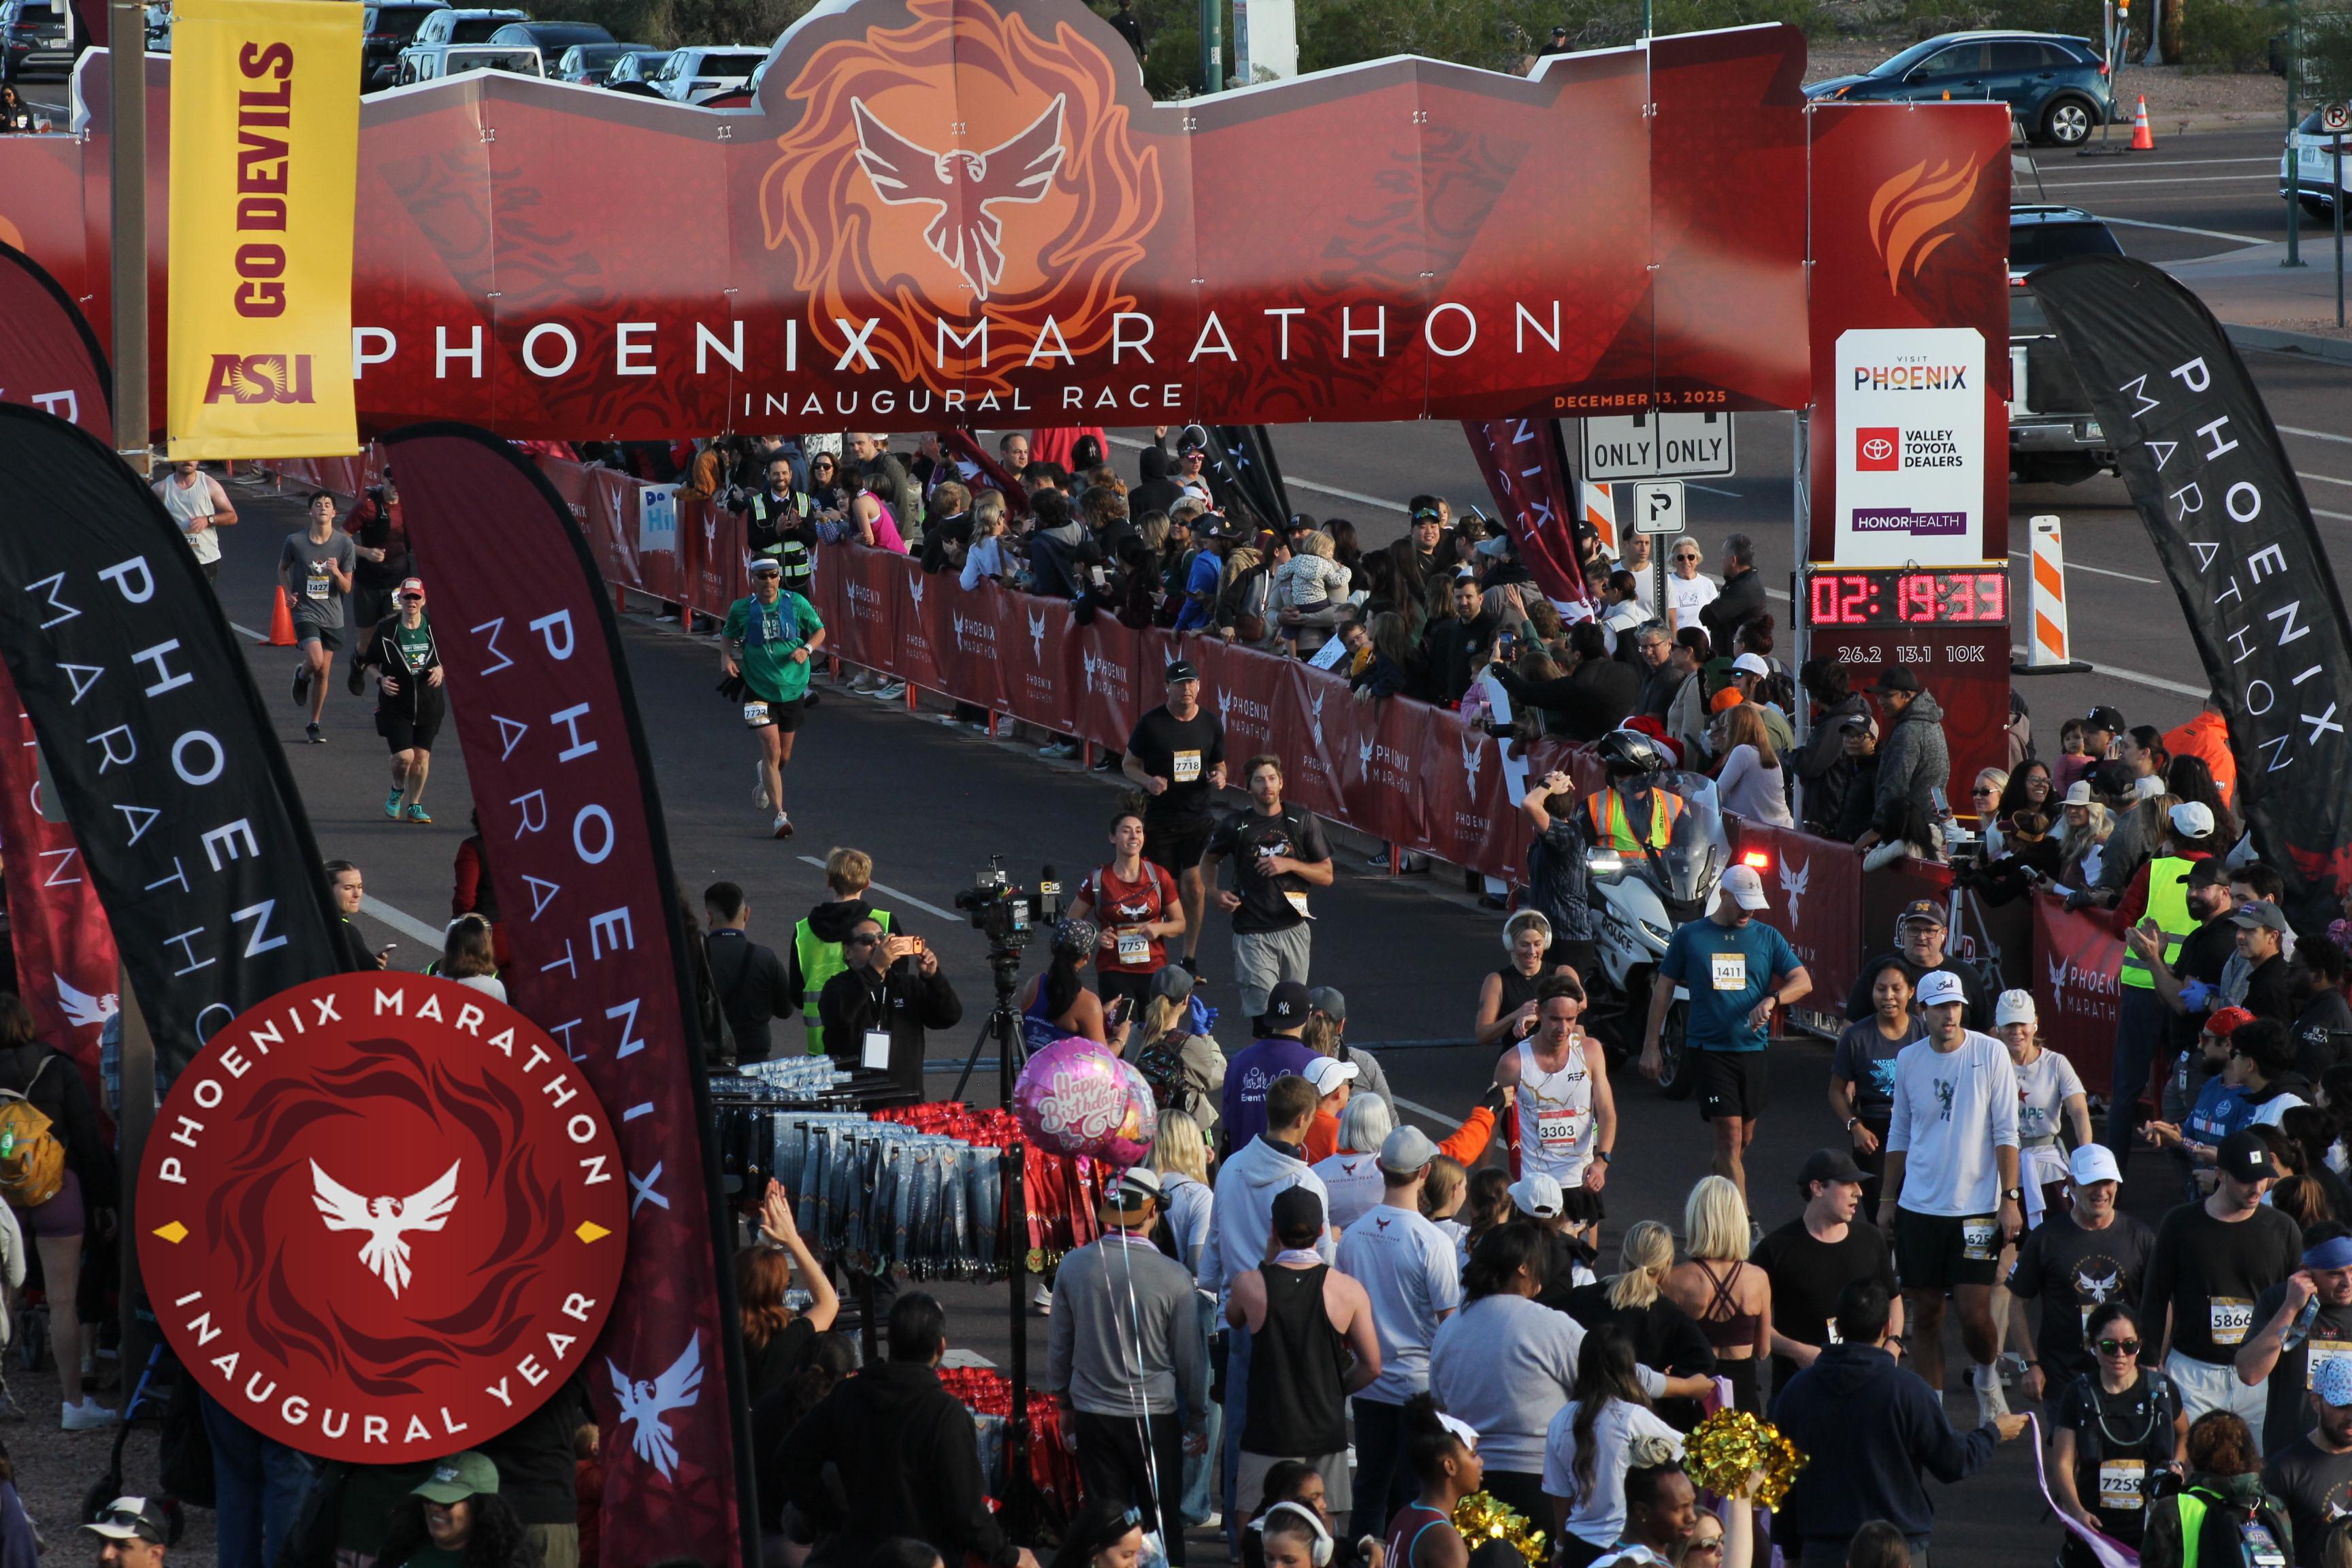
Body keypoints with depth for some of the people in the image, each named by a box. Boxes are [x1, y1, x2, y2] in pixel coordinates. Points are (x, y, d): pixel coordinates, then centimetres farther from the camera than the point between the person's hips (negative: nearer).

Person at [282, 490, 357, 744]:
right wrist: (288, 592, -3)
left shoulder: (344, 544, -4)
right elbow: (283, 568, 14)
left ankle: (314, 725, 20)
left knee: (323, 671, 5)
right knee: (315, 660, -23)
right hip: (305, 612, -2)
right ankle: (301, 676, 14)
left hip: (332, 616, 2)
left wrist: (337, 573, -20)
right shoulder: (295, 542, -6)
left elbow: (347, 588, 1)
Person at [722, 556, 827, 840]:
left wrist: (807, 649, -14)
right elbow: (728, 635, 12)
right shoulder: (742, 609, -6)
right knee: (772, 749, -15)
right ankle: (779, 815, -12)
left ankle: (764, 774, 51)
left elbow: (819, 631, 6)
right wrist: (725, 657, -8)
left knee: (783, 757, 13)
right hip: (759, 689, -2)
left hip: (792, 690, 2)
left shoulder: (796, 604, -6)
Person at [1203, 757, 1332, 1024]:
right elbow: (1209, 859, 20)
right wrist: (1214, 893, 2)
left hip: (1294, 930, 2)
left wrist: (1289, 864, -11)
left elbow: (1326, 875, 6)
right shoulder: (1236, 825, 1)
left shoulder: (1302, 820, 3)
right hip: (1252, 933, -2)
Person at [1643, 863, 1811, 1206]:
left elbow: (1803, 982, 2)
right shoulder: (1690, 936, 3)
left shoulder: (1767, 938, 7)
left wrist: (1772, 999, -19)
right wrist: (1651, 1046, 6)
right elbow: (1664, 989, 9)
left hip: (1752, 1047, 3)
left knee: (1744, 1139, 12)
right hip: (1710, 1047, -3)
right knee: (1730, 1137, -10)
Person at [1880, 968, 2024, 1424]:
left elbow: (2006, 1132, -4)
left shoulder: (1990, 1054, -4)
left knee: (1975, 1313, -7)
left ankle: (1987, 1378, 22)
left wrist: (2010, 1198, -9)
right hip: (1919, 1206, 3)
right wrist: (1888, 1199, 13)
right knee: (1925, 1312, 4)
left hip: (1977, 1206, -3)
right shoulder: (1909, 1060, 6)